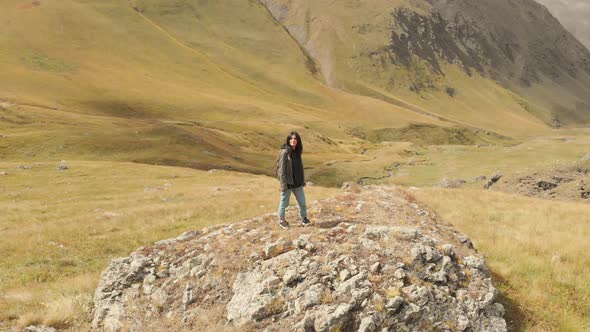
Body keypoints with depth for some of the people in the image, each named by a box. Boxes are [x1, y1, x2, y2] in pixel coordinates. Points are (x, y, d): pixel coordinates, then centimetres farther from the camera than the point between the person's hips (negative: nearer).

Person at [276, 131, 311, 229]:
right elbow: (281, 169, -15)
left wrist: (303, 180, 15)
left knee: (302, 202, 12)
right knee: (284, 203, 7)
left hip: (298, 183, 6)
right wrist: (283, 183, -17)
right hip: (288, 183, -6)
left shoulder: (297, 152, 6)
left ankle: (304, 219, 29)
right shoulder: (284, 152, -14)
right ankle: (281, 220, 25)